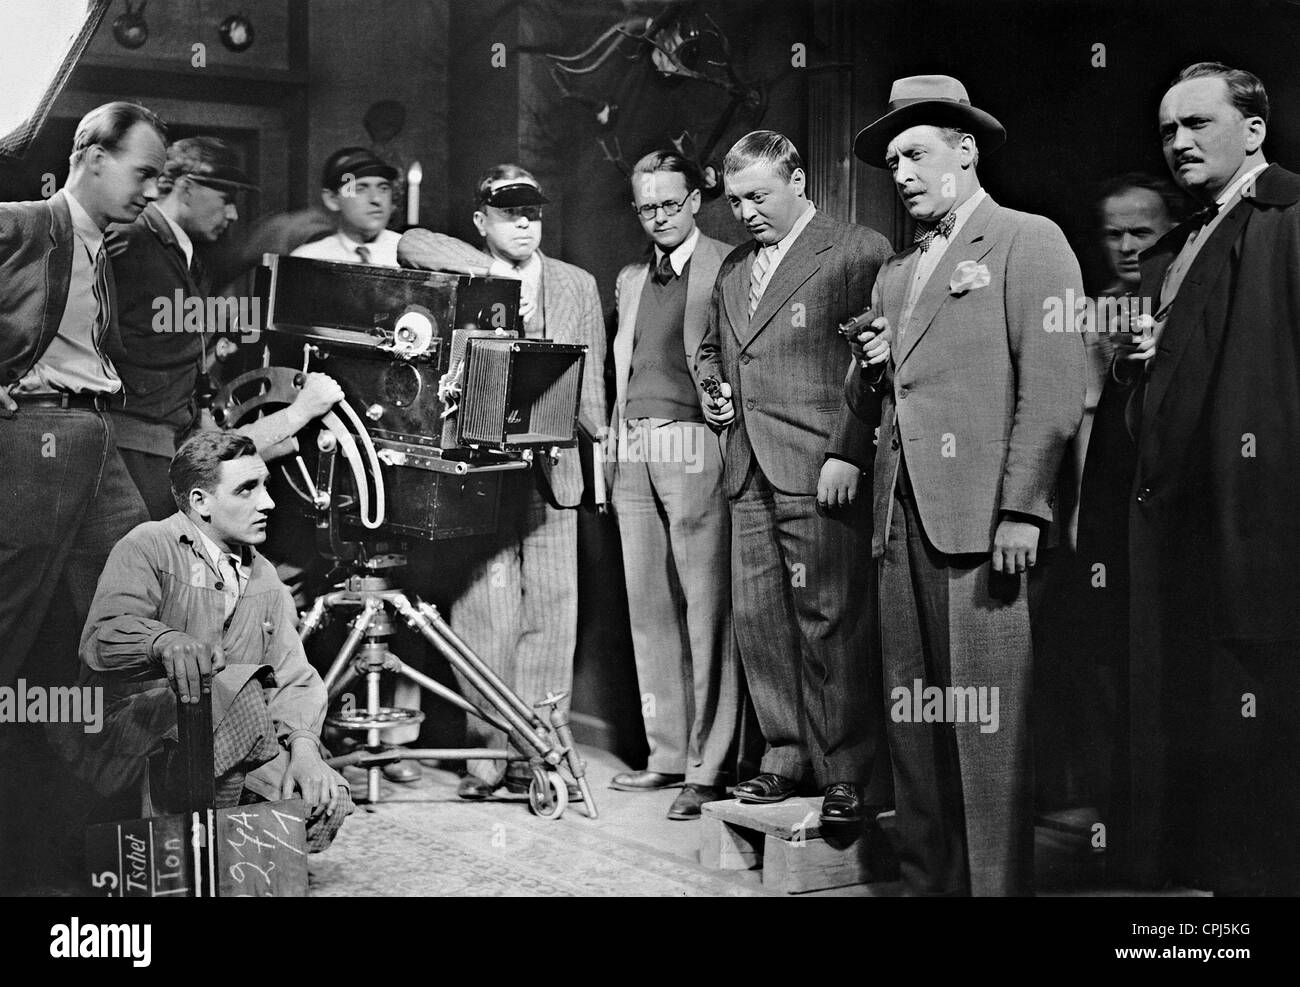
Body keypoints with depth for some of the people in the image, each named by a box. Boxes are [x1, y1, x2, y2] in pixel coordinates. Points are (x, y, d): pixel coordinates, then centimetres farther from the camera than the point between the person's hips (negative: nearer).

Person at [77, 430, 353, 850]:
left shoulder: (264, 578, 14)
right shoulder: (148, 547, -5)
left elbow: (293, 677, 5)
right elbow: (101, 638, -22)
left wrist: (303, 744, -16)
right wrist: (166, 640, -44)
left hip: (230, 759, 6)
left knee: (330, 802, -17)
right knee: (232, 687, -34)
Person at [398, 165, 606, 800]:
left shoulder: (577, 285, 15)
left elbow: (590, 384, 15)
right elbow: (412, 245, -11)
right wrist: (494, 275, -16)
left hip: (553, 467, 2)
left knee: (550, 611, -2)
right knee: (483, 612, -4)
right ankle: (486, 751, 2)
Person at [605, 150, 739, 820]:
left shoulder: (729, 269, 0)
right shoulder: (629, 280, 21)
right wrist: (614, 443, 16)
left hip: (695, 447, -7)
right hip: (633, 453, 7)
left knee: (705, 606, -7)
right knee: (649, 607, 9)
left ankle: (708, 764, -2)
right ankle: (667, 753, 17)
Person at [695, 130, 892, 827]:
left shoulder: (858, 252, -4)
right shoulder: (732, 268, 19)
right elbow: (710, 347, 34)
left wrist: (848, 455, -16)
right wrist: (713, 389, 12)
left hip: (820, 471, -7)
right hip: (748, 473, 7)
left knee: (831, 622, -6)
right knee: (757, 619, 8)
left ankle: (851, 774, 2)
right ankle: (786, 755, 20)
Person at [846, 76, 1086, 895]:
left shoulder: (1029, 243, 2)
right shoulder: (896, 272, 23)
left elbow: (1053, 387, -8)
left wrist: (1021, 510, -16)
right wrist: (871, 371, 3)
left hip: (983, 517, -7)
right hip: (902, 514, 7)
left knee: (986, 721, -6)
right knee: (913, 719, 7)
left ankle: (999, 883, 2)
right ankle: (927, 879, 15)